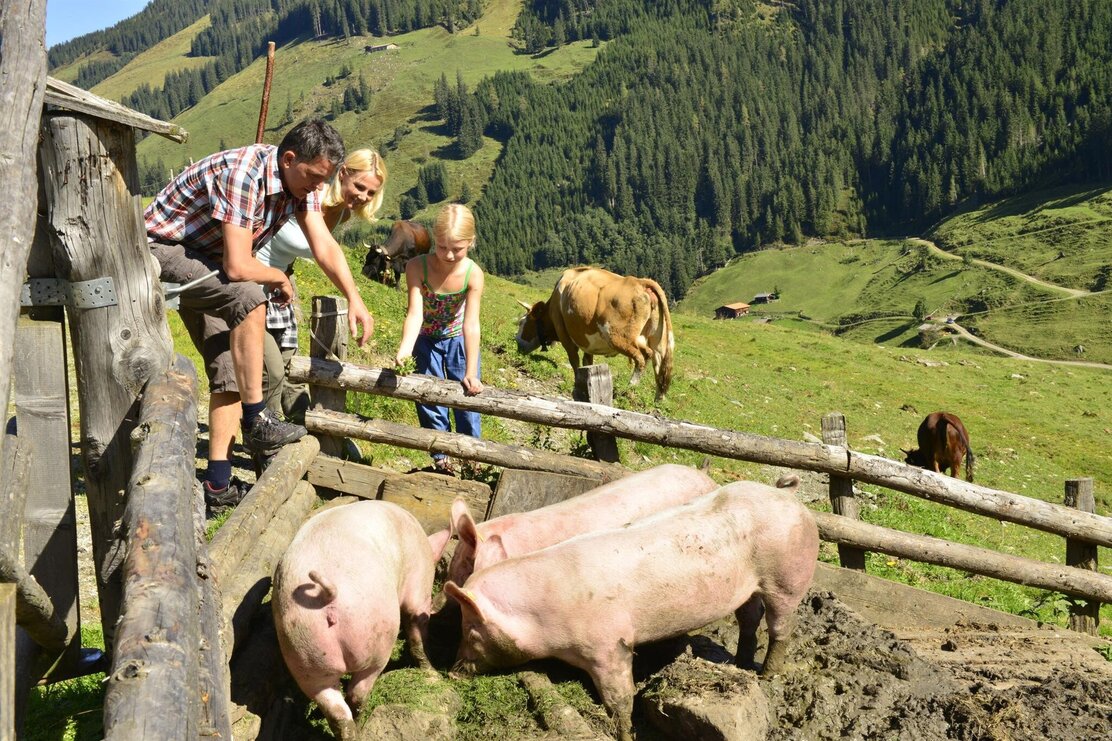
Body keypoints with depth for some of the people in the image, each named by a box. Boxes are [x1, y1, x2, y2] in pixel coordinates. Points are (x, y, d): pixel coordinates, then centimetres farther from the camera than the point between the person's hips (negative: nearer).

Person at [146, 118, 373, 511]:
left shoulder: (300, 181, -5)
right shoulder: (242, 174, -32)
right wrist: (280, 280, -14)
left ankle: (218, 484, 4)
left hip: (206, 263, 9)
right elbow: (237, 267, -34)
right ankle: (257, 423, -23)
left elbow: (324, 247, -6)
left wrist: (354, 299, -19)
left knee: (229, 369, 2)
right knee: (248, 298, -32)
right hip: (162, 248, -9)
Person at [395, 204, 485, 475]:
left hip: (458, 339, 0)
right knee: (429, 398, 4)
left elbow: (471, 324, -31)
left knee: (467, 396, 4)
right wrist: (405, 348, -55)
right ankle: (441, 457, 20)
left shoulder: (472, 274, -29)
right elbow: (415, 313, -37)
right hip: (426, 339, 0)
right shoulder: (418, 267, -30)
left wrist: (471, 373, -34)